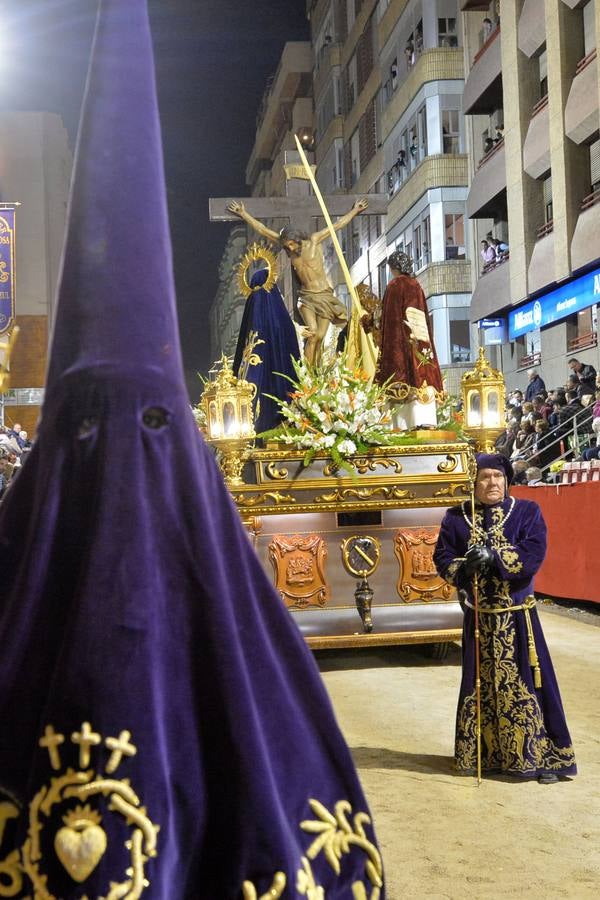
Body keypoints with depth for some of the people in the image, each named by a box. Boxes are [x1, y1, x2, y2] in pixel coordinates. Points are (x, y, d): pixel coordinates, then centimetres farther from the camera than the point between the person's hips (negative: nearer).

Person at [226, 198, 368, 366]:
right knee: (312, 333, -20)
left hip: (325, 296, 0)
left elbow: (338, 225, 7)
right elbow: (262, 229, 4)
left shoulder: (314, 240, -3)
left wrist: (355, 210, 14)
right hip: (306, 297, 0)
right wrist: (244, 214, 5)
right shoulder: (287, 245, 2)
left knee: (320, 338, -5)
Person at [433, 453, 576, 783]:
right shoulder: (456, 517, 3)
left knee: (526, 684, 0)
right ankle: (479, 755, 24)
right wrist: (464, 569, -20)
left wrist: (493, 556, -25)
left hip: (518, 618, -2)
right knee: (479, 685, 11)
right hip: (478, 619, 2)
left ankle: (541, 757, 10)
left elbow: (534, 555, -14)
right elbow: (442, 558, 1)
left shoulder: (527, 512, -3)